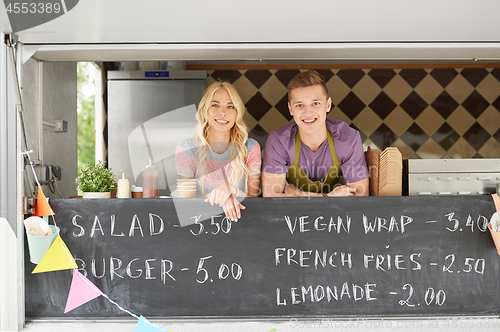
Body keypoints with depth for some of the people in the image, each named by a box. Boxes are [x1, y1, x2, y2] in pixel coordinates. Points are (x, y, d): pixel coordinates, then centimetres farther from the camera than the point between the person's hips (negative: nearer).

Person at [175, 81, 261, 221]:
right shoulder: (185, 150, -2)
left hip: (239, 223, 1)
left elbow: (254, 198, -1)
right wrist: (219, 197, -21)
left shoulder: (251, 148, 0)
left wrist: (230, 189, -21)